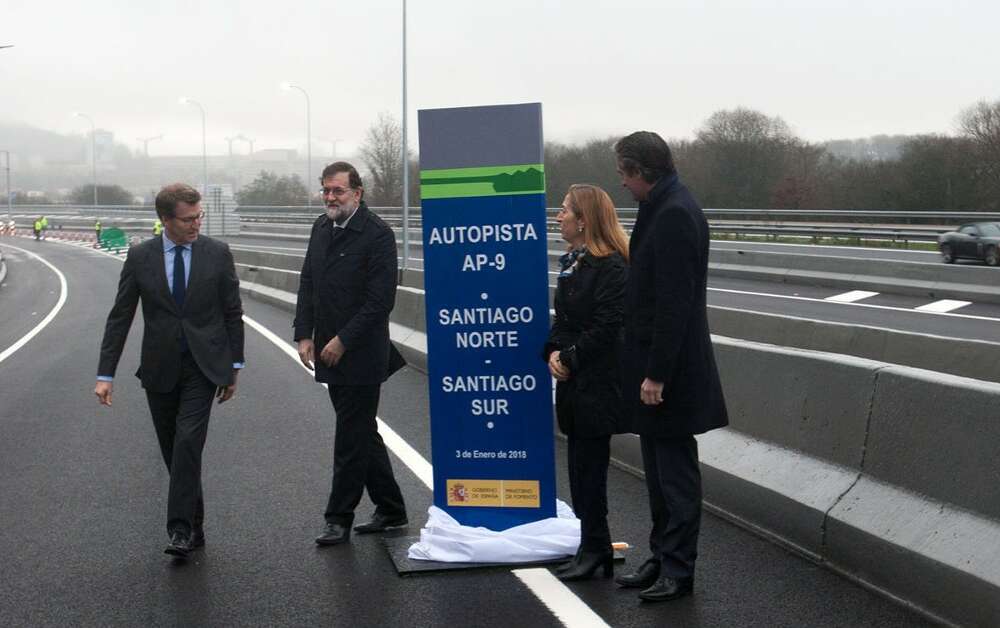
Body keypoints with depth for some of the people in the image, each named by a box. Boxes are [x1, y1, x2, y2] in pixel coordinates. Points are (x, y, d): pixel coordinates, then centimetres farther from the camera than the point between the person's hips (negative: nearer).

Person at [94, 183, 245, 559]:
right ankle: (194, 526, 21)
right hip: (160, 369, 2)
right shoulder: (140, 257, -1)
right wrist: (105, 375, -5)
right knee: (173, 451, 8)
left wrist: (234, 367, 5)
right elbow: (119, 317, 1)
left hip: (203, 366, -2)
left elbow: (233, 313, 5)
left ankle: (181, 528, -16)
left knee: (188, 441, -17)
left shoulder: (217, 254, -2)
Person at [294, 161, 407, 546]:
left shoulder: (377, 235, -14)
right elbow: (307, 284, 14)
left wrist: (342, 341, -17)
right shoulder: (321, 228, 9)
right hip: (330, 352, 8)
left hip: (360, 356, -8)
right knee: (363, 433, 15)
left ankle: (339, 519, 7)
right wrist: (304, 335, 4)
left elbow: (380, 300, -17)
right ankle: (391, 510, 26)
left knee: (351, 439, -1)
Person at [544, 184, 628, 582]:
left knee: (588, 467, -4)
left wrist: (568, 358, -14)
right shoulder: (570, 262, 15)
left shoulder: (611, 266, -14)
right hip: (573, 384, 9)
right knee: (581, 465, 11)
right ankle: (595, 548, 19)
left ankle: (595, 549, 6)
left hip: (597, 384, -9)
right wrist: (553, 353, 0)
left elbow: (605, 329, -19)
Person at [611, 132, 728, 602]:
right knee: (660, 469, 17)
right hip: (653, 361, 10)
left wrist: (657, 373, -22)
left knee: (675, 470, 0)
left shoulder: (675, 215, -20)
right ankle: (662, 558, 28)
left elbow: (674, 302, -23)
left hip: (671, 368, -10)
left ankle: (678, 571, 9)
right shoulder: (663, 208, 12)